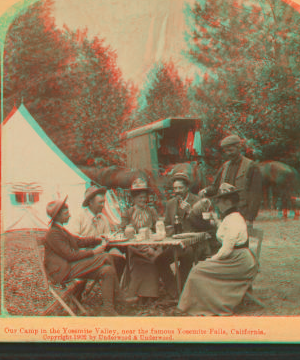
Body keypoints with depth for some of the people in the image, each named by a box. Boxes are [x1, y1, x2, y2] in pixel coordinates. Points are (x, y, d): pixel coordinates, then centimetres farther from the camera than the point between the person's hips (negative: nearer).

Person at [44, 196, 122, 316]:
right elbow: (70, 255, -19)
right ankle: (116, 293, -3)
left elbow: (79, 241, 20)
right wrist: (93, 252, -15)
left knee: (107, 270, -10)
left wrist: (97, 239, 6)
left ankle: (108, 309, -9)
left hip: (71, 267, 10)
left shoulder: (60, 230, 18)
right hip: (63, 271, -10)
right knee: (106, 257, -16)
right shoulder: (53, 233, -14)